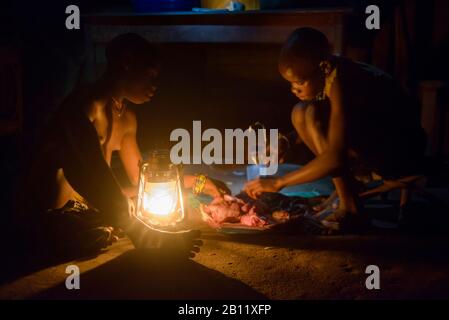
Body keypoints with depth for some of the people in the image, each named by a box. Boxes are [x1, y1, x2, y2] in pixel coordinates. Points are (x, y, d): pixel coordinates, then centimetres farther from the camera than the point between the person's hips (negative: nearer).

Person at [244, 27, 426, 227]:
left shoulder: (340, 81, -29)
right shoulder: (325, 74, -5)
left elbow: (336, 158, -35)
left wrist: (279, 182, -31)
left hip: (402, 152, -9)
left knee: (314, 116, -26)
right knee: (300, 114, -2)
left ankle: (348, 206, -20)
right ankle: (360, 172, 3)